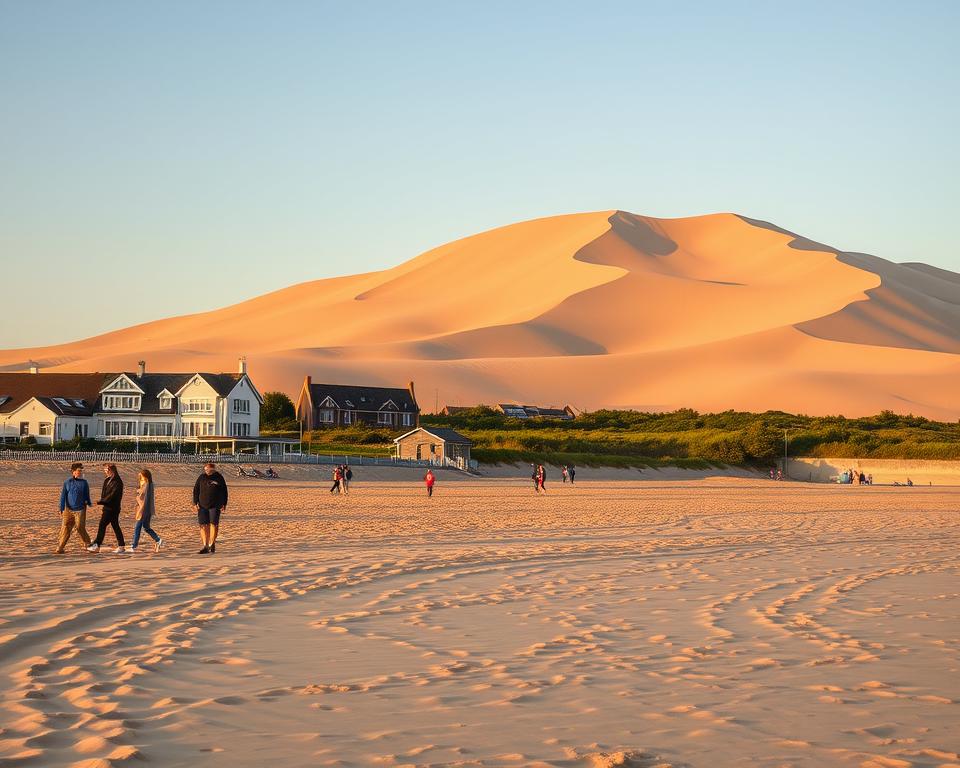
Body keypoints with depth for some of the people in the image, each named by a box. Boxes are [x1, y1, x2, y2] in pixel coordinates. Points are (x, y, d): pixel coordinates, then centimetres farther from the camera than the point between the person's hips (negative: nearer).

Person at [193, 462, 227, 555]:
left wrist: (224, 504, 0)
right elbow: (196, 490, 9)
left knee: (214, 524, -4)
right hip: (202, 505, 2)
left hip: (215, 505, -2)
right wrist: (195, 503, 1)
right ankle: (205, 546, 1)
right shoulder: (201, 477, 5)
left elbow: (224, 491, 5)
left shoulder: (219, 478, 1)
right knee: (203, 525, -2)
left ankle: (212, 545, 5)